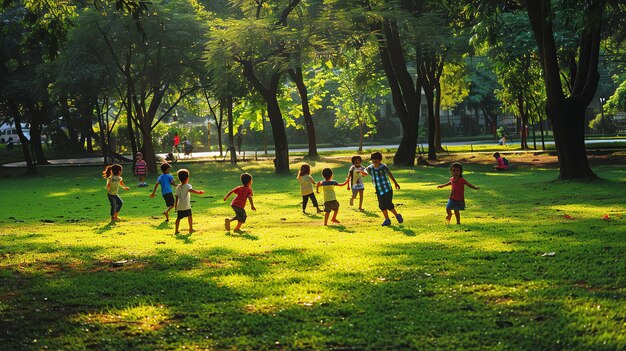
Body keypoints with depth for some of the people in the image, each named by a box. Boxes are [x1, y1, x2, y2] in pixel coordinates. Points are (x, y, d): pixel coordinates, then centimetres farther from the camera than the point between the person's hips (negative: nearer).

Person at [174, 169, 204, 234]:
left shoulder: (178, 187, 10)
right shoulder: (187, 186, -6)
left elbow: (177, 197, 13)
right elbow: (191, 190, -29)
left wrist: (175, 204, 22)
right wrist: (198, 192, -38)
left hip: (179, 206, 5)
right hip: (186, 205, -5)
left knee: (178, 218, 11)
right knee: (190, 216, 8)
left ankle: (176, 230, 11)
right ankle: (191, 229, 6)